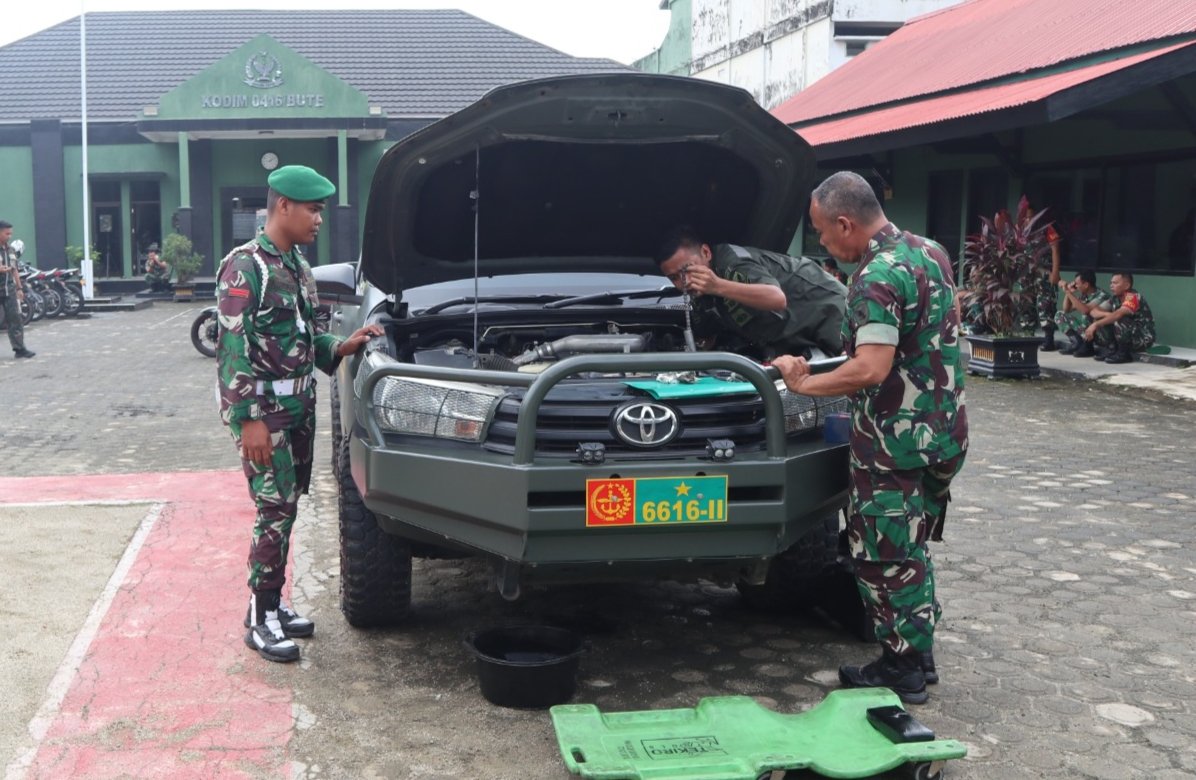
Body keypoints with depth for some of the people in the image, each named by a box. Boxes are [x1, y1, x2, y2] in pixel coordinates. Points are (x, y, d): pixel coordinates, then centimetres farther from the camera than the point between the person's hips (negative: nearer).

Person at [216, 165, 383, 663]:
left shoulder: (298, 267, 14)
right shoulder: (245, 267, -13)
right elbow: (234, 349, -17)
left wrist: (340, 348, 2)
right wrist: (249, 419, -21)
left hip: (299, 408, 8)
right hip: (263, 411, -8)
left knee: (287, 508, 12)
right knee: (277, 509, -7)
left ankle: (273, 604, 22)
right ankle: (260, 619, 3)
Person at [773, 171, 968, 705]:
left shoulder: (877, 277, -20)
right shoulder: (931, 253, 9)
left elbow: (871, 369, -28)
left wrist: (803, 384, -17)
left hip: (895, 440, -10)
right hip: (943, 431, 10)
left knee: (884, 556, 1)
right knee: (912, 549, 19)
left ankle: (901, 671, 10)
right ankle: (920, 656, 28)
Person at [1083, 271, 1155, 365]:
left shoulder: (1133, 297, -19)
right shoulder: (1115, 298, 4)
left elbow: (1118, 314, -35)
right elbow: (1094, 312, -1)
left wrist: (1095, 325, -36)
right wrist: (1108, 314, -21)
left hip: (1143, 339, -7)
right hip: (1130, 337, 7)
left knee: (1119, 320, -32)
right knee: (1101, 321, -5)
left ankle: (1124, 354, -16)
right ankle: (1111, 350, -4)